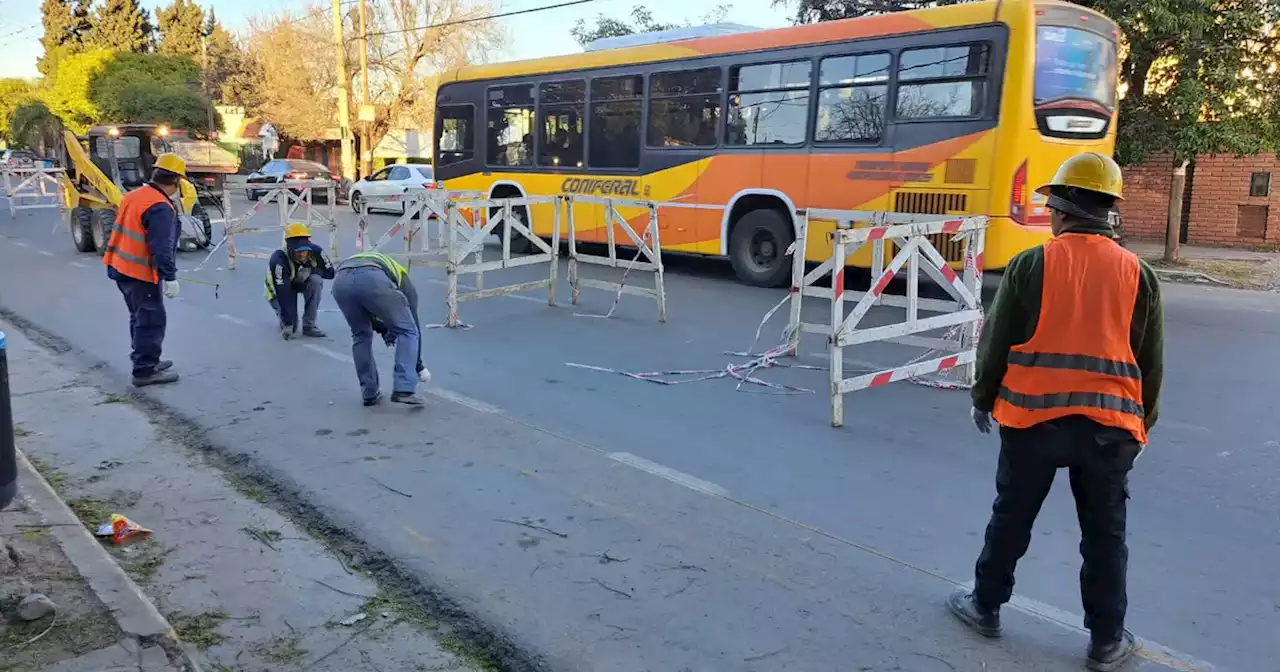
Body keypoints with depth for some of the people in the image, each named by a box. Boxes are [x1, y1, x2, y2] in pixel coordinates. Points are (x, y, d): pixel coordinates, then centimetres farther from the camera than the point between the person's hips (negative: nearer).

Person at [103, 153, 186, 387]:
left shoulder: (134, 195, 9)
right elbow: (162, 248, -24)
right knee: (152, 321, -1)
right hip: (142, 273, -10)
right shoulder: (160, 207, -21)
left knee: (140, 317, 21)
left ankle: (146, 361, 32)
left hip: (122, 268, 10)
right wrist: (170, 277, -21)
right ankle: (145, 371, 3)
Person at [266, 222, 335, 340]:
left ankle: (309, 325, -18)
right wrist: (288, 324, -38)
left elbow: (330, 273, -15)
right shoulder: (279, 260, -36)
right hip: (280, 288, -3)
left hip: (302, 282, 4)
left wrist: (311, 270, -34)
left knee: (316, 280, -31)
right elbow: (282, 293, -37)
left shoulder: (315, 251, -26)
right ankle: (283, 318, 20)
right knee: (291, 329, -19)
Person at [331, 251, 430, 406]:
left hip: (341, 281, 4)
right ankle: (404, 390, 5)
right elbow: (413, 323, 33)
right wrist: (419, 365, 38)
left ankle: (369, 393, 28)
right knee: (407, 331, 14)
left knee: (361, 334, 28)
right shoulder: (402, 279, 36)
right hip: (372, 280, -4)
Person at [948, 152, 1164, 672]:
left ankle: (985, 606, 29)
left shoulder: (1030, 265, -6)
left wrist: (983, 400, 12)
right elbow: (1151, 364, 8)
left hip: (1032, 417, -1)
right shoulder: (1139, 275, 2)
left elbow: (995, 343, -2)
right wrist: (1143, 422, 21)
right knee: (1105, 535, 12)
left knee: (1011, 519, 14)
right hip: (1110, 423, 2)